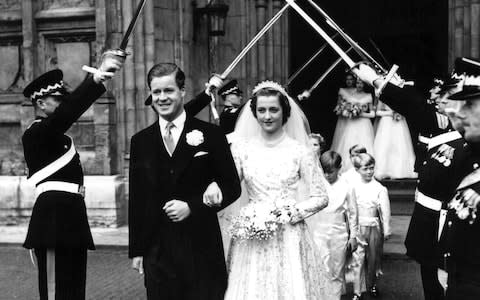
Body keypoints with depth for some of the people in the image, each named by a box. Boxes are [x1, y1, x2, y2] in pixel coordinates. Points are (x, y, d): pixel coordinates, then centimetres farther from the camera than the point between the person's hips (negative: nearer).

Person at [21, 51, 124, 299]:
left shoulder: (56, 135, 19)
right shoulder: (35, 133, -8)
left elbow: (76, 105, 15)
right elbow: (65, 112, -25)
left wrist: (104, 68, 7)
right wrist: (97, 78, -37)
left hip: (70, 219, 10)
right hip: (53, 220, -10)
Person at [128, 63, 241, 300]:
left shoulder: (210, 135, -1)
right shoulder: (140, 141, 7)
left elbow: (232, 187, 0)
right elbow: (136, 200, 9)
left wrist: (192, 206, -13)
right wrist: (136, 250, 7)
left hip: (201, 248, -2)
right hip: (157, 251, 2)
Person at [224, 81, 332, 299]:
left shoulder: (299, 150, -1)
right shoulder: (242, 148, 4)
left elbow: (320, 197, 1)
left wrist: (289, 213, -11)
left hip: (289, 240, -1)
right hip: (252, 240, 1)